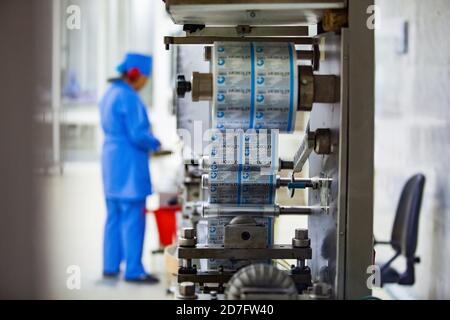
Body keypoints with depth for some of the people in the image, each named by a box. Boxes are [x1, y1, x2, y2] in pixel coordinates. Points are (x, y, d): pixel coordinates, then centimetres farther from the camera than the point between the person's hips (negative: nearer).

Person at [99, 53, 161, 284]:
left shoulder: (110, 94, 12)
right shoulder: (129, 98, -18)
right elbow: (138, 134, -21)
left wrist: (147, 140, 12)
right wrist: (155, 143, -1)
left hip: (112, 158, 10)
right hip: (129, 163, -10)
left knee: (115, 216, 14)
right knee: (133, 218, -5)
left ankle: (111, 266, 18)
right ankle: (133, 270, -2)